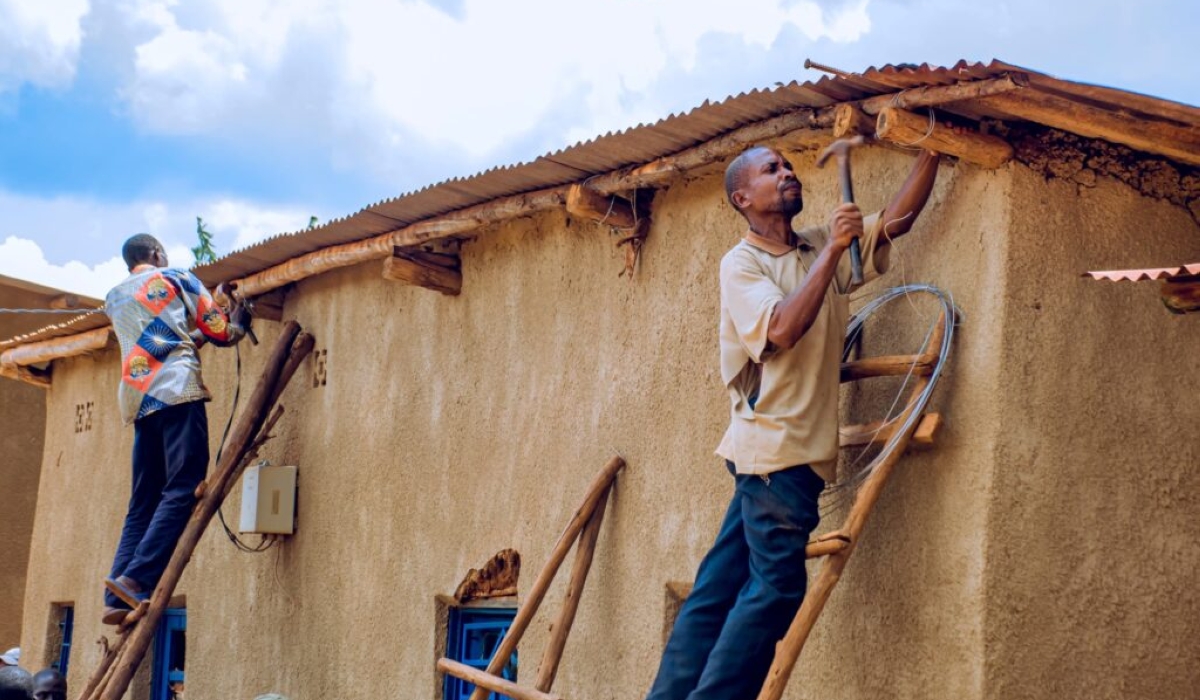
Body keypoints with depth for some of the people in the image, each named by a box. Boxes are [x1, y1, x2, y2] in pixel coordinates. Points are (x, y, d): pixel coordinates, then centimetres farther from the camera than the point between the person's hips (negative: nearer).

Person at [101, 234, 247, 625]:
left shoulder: (114, 299, 27)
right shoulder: (177, 279, 12)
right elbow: (221, 333, 11)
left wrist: (195, 335, 46)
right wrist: (238, 320, 32)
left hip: (137, 398, 6)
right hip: (176, 390, -6)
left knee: (143, 503, 5)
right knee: (181, 490, -13)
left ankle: (117, 599, -6)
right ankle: (136, 579, -29)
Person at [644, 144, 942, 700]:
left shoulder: (822, 248, 14)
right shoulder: (741, 263, -5)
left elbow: (898, 218, 10)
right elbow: (782, 328, -21)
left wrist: (931, 146, 1)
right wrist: (833, 250, -18)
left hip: (799, 445, 7)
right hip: (776, 444, -7)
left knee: (720, 586, 7)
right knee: (775, 584, -9)